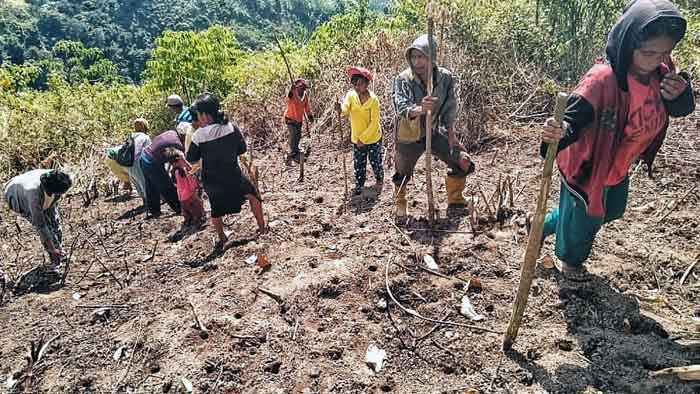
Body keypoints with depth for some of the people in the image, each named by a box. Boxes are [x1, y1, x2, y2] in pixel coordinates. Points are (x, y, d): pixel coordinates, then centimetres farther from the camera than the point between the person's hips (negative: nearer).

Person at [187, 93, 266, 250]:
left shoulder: (199, 135, -15)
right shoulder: (231, 127, -13)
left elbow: (191, 160, -5)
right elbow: (242, 149, -2)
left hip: (211, 182, 0)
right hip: (233, 177, 0)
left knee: (216, 210, 23)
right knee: (253, 195, 25)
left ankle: (222, 238, 38)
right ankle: (262, 227, 31)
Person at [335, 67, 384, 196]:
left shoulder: (373, 99, -20)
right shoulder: (351, 95, -8)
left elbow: (374, 123, -19)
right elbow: (345, 109, -25)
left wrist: (363, 138, -19)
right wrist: (340, 109, -50)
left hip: (372, 138, -3)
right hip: (356, 138, 3)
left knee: (375, 161, 12)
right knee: (359, 164, 12)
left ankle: (379, 181, 37)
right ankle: (358, 185, 26)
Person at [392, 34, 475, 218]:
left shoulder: (446, 77, -12)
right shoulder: (403, 79, -22)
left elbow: (450, 107, 0)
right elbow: (401, 108, -37)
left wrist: (451, 132, -4)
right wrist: (420, 109, -57)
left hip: (434, 133, 3)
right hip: (409, 136, -3)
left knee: (463, 162, 1)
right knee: (402, 173, 10)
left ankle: (455, 201, 26)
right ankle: (400, 204, 41)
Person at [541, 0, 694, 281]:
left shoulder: (660, 73, -11)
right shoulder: (602, 79, -33)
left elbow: (679, 110, 0)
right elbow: (574, 117, -36)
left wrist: (680, 94, -24)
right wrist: (560, 133, -60)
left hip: (618, 166, 8)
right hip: (587, 165, -8)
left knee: (612, 210, 29)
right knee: (585, 217, 15)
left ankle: (548, 225, 47)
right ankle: (568, 259, 46)